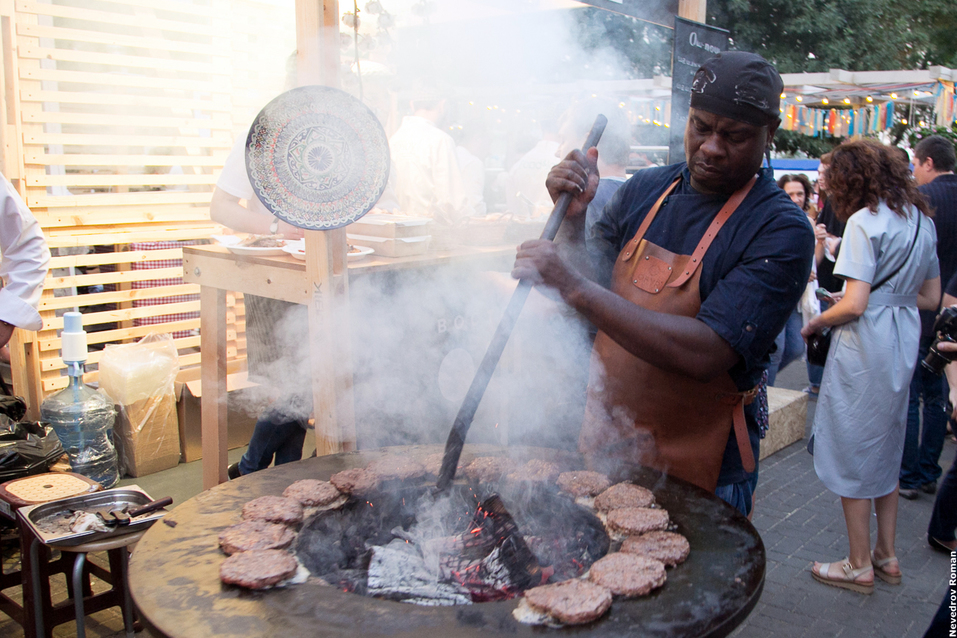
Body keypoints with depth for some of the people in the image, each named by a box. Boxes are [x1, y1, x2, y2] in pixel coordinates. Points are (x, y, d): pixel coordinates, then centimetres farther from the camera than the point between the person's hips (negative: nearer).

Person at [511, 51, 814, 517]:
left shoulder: (781, 232, -18)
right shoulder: (644, 190, 1)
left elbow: (706, 355, -29)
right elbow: (588, 284, 5)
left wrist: (574, 287, -33)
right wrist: (572, 218, -14)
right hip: (604, 445, 6)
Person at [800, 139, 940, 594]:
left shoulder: (865, 221, -15)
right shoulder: (921, 220, 11)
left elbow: (855, 305, -21)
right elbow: (931, 297, 15)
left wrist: (816, 323, -4)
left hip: (865, 348, -8)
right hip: (903, 346, 9)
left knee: (853, 455, 4)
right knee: (885, 452, 19)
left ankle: (860, 566, 15)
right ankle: (886, 556, 29)